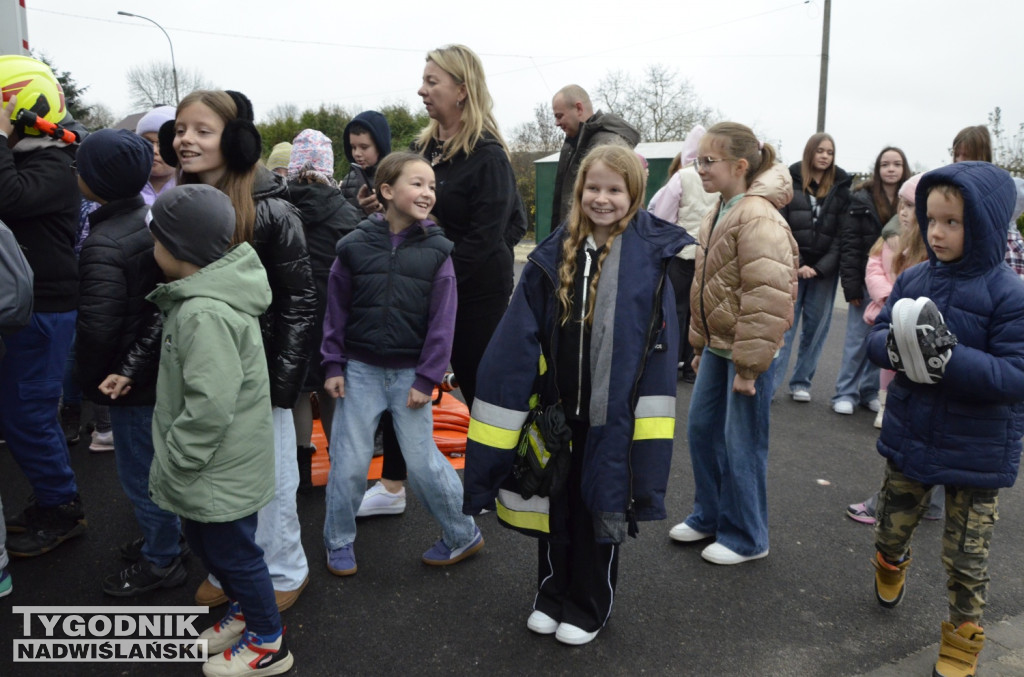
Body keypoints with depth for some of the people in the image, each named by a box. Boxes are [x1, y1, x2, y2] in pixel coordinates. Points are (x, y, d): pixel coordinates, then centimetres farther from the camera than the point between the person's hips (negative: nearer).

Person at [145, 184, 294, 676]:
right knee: (206, 541, 25)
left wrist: (173, 465, -20)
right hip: (219, 465, 10)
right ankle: (246, 612, 45)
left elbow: (210, 406, -31)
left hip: (221, 469, -10)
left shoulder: (205, 314, -29)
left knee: (231, 550, 8)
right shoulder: (202, 297, 5)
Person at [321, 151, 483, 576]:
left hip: (410, 374, -1)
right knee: (349, 462, 6)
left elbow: (441, 321, -4)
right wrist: (333, 365, 1)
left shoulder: (436, 251, -3)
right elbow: (336, 309, 5)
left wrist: (426, 379, -7)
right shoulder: (355, 246, 0)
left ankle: (464, 535, 23)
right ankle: (338, 542, 28)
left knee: (423, 462, 2)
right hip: (360, 370, 1)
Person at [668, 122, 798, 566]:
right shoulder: (719, 214, 11)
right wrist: (699, 345, 19)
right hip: (718, 344, 9)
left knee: (742, 444, 2)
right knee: (701, 428, 16)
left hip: (748, 349, -9)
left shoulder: (757, 217, -19)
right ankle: (709, 516, 34)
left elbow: (767, 298, -24)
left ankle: (745, 538, 20)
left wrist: (749, 365, -22)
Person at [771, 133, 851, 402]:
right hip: (791, 266, -2)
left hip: (824, 270, 2)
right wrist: (795, 265, -11)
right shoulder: (790, 182, 1)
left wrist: (821, 267, -9)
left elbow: (843, 235, 1)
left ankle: (801, 382, 18)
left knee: (816, 328, 7)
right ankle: (770, 384, -2)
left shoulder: (841, 187, 6)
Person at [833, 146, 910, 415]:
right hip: (867, 281, -3)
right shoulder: (862, 199, -2)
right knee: (858, 338, 1)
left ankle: (871, 391, 19)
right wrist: (851, 283, -12)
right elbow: (849, 243, -6)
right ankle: (846, 393, 10)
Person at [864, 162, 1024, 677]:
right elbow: (876, 339, -2)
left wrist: (947, 356, -34)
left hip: (976, 453, -4)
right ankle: (890, 568, 55)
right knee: (892, 527, 23)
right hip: (908, 437, 4)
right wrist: (896, 346, -25)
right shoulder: (913, 279, -3)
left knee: (966, 558, 11)